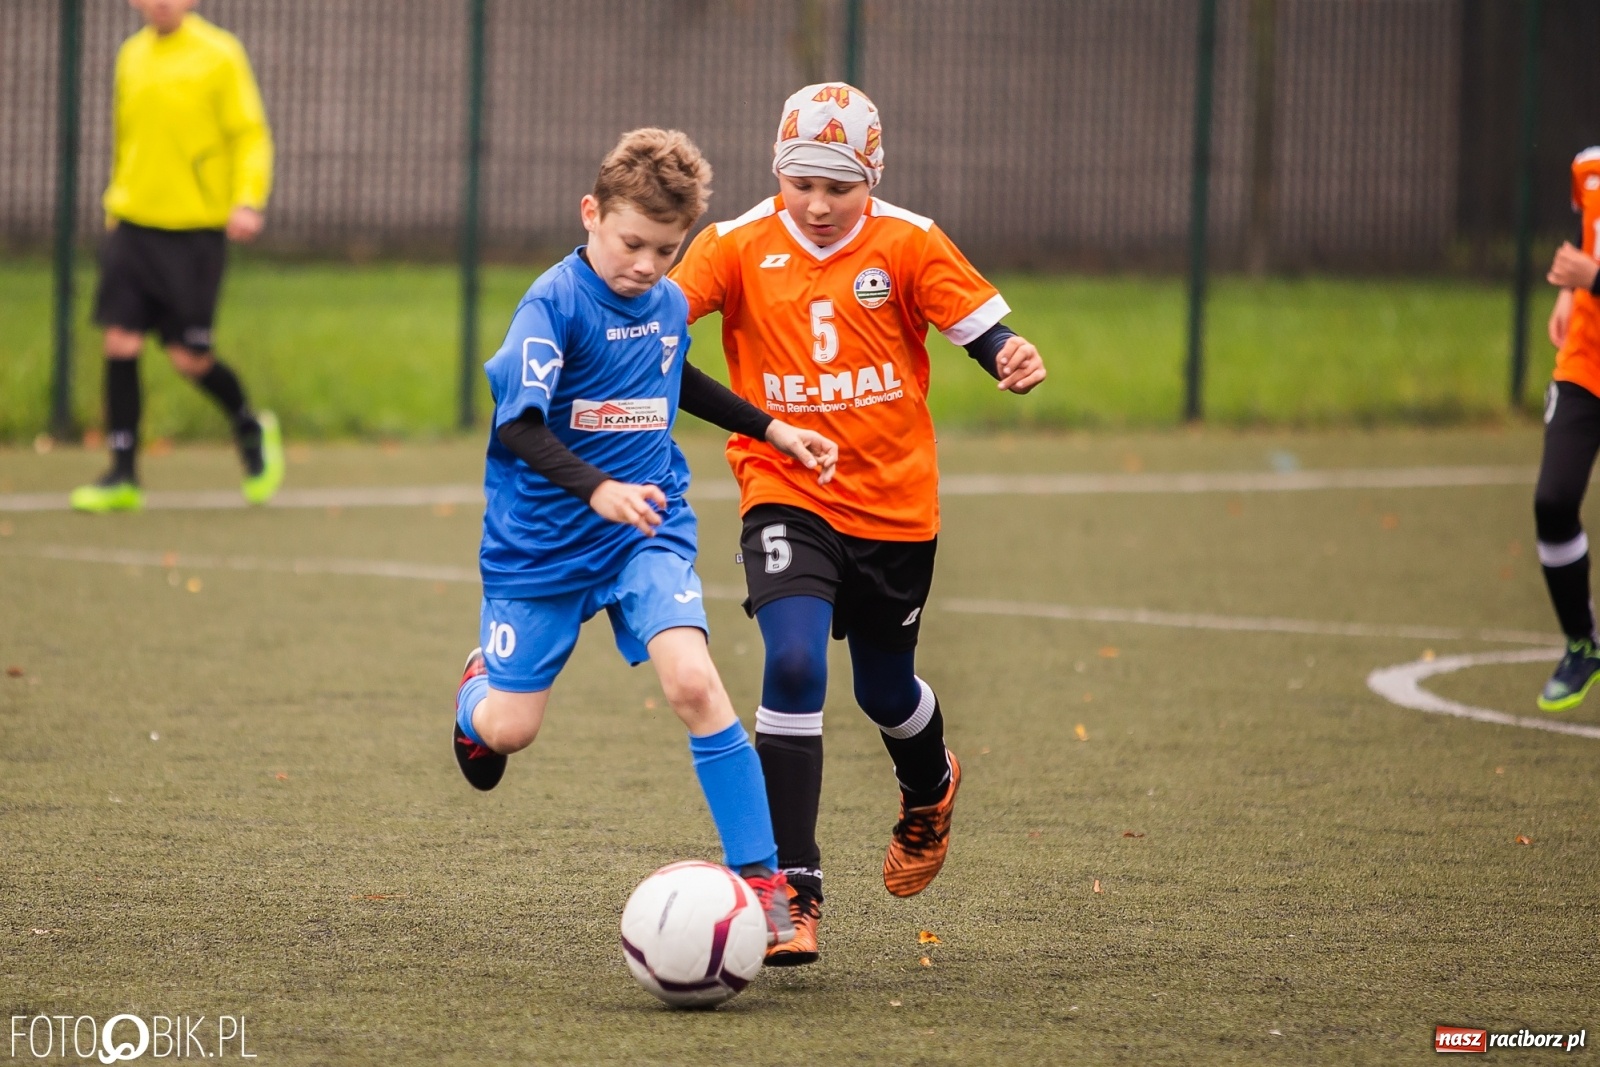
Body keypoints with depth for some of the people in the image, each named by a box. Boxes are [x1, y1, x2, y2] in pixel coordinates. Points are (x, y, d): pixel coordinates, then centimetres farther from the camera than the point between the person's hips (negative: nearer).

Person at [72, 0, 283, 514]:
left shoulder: (219, 55, -6)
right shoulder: (131, 56, 10)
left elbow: (251, 137, -6)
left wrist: (248, 202, -20)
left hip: (196, 229, -4)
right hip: (133, 223, 4)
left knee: (188, 356, -3)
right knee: (120, 342, -5)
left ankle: (251, 429, 25)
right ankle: (122, 479, 2)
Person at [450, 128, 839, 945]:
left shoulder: (667, 305, 3)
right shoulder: (555, 303, -18)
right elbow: (519, 425, -27)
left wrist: (770, 429, 24)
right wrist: (598, 489, -41)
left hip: (649, 535, 3)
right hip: (542, 541, -3)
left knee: (692, 678, -20)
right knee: (509, 729, 2)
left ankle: (760, 879, -18)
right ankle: (478, 690, 43)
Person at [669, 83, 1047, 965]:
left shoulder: (907, 245, -5)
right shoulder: (740, 246, -5)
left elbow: (980, 323, -9)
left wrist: (1013, 360, -32)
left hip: (894, 503, 1)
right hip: (786, 497, -1)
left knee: (885, 691, 16)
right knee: (794, 665, -22)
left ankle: (930, 789, 54)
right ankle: (796, 891, -18)